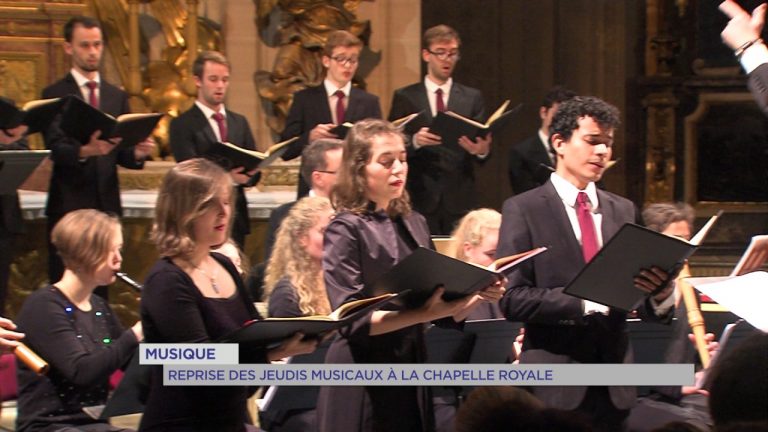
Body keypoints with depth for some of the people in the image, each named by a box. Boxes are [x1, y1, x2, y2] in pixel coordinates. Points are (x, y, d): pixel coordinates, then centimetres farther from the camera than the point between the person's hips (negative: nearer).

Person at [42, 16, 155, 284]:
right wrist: (85, 151, -31)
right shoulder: (55, 95, 1)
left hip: (107, 205, 4)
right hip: (69, 205, -4)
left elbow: (122, 153, 9)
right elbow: (55, 150, -11)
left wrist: (138, 153, -14)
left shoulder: (117, 97, 15)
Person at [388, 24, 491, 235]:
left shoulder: (472, 98, 12)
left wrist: (483, 150, -16)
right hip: (420, 199, -1)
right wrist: (414, 141, -18)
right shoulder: (405, 97, 8)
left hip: (460, 199, 1)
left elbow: (484, 145, 7)